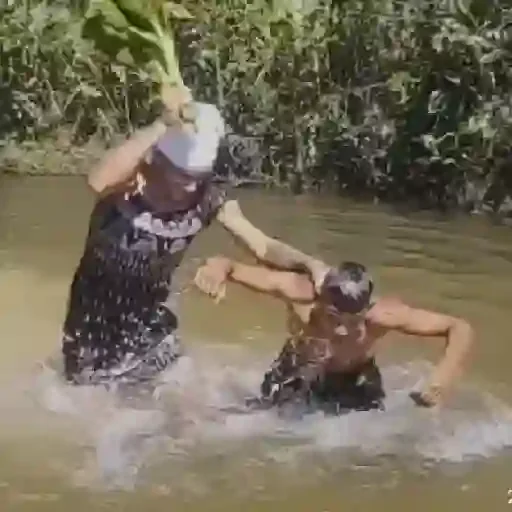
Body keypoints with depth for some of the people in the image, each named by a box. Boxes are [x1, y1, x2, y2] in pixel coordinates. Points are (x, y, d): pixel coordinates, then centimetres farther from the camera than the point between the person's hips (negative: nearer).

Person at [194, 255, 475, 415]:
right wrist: (217, 268, -59)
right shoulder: (299, 292, -40)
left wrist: (441, 380, -48)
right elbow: (227, 266, -34)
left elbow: (460, 328, -33)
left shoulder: (384, 314, -40)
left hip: (354, 380, 0)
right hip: (297, 374, 0)